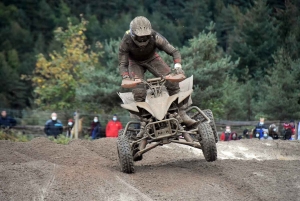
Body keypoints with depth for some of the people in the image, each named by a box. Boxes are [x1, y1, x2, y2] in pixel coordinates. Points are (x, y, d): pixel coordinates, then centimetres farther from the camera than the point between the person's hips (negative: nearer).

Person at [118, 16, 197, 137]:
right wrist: (125, 77, -40)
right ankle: (143, 124, -19)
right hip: (135, 62, -1)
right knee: (138, 91, -23)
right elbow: (122, 63, -20)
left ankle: (182, 113, -15)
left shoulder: (154, 37, -30)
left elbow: (173, 51, -24)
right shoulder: (126, 41, -30)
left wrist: (177, 65, -43)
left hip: (152, 59, 1)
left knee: (172, 81, -19)